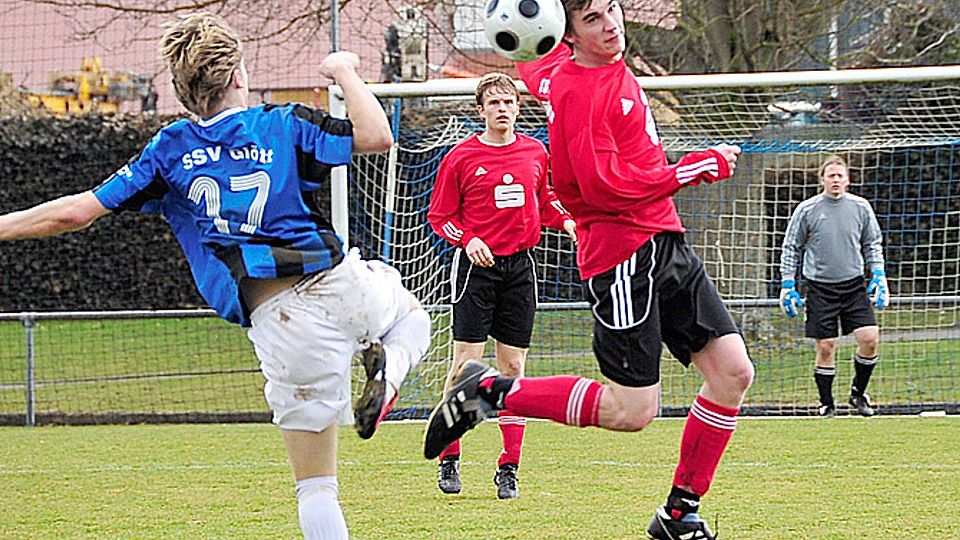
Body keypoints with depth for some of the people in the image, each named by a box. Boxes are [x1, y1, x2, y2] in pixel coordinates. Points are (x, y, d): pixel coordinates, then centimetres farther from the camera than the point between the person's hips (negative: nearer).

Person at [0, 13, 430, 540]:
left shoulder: (169, 150, 6)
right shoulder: (283, 126, 3)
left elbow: (77, 211, 2)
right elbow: (377, 136, 1)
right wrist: (344, 72, 16)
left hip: (278, 319, 0)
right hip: (342, 281, 0)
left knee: (315, 486, 7)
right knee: (412, 318, 34)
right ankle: (387, 366, -1)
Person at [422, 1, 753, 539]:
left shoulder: (614, 69, 12)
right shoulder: (575, 90, -16)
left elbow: (534, 68, 32)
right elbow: (606, 187, -22)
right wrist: (701, 167, -16)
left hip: (666, 243, 9)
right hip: (625, 256, -9)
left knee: (733, 372, 1)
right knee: (631, 410, -9)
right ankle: (489, 390, 5)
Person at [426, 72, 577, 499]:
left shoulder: (536, 153, 7)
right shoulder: (461, 158, -3)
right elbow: (440, 215, 2)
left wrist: (567, 220, 2)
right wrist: (467, 240, -15)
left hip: (520, 266, 3)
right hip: (477, 266, -3)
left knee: (513, 366, 4)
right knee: (467, 362, -7)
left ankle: (509, 468, 8)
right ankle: (448, 459, 5)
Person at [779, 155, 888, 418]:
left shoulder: (861, 207, 5)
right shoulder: (807, 210, -1)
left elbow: (873, 244, 15)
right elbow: (791, 249, 6)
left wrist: (878, 277, 5)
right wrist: (787, 285, 1)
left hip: (854, 285, 2)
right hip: (820, 286, -2)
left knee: (870, 339, -10)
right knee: (826, 347, -3)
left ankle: (858, 393, 12)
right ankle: (826, 404, 12)